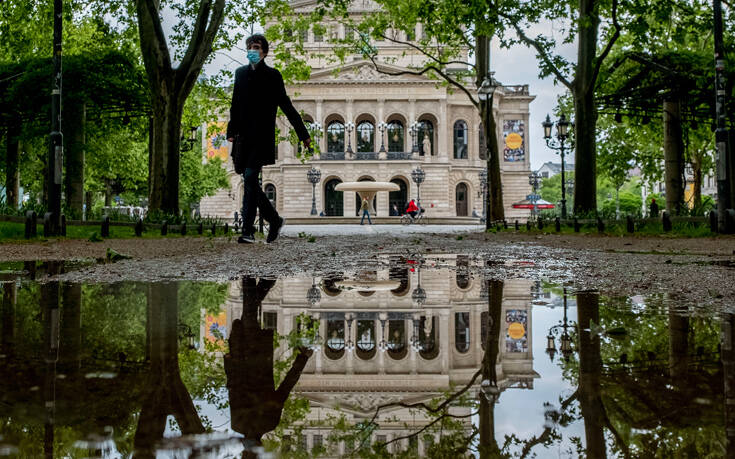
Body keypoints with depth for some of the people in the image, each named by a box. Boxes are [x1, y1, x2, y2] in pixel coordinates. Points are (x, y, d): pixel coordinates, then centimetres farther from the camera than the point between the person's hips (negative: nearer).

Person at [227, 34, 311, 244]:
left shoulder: (272, 75, 0)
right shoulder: (241, 73, 15)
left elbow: (286, 106, 1)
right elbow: (235, 105, 19)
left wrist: (303, 134, 0)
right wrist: (231, 131, 11)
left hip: (262, 137, -5)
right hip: (244, 138, 6)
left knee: (250, 178, -15)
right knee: (250, 182, 7)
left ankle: (248, 230, -13)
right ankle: (274, 220, 24)